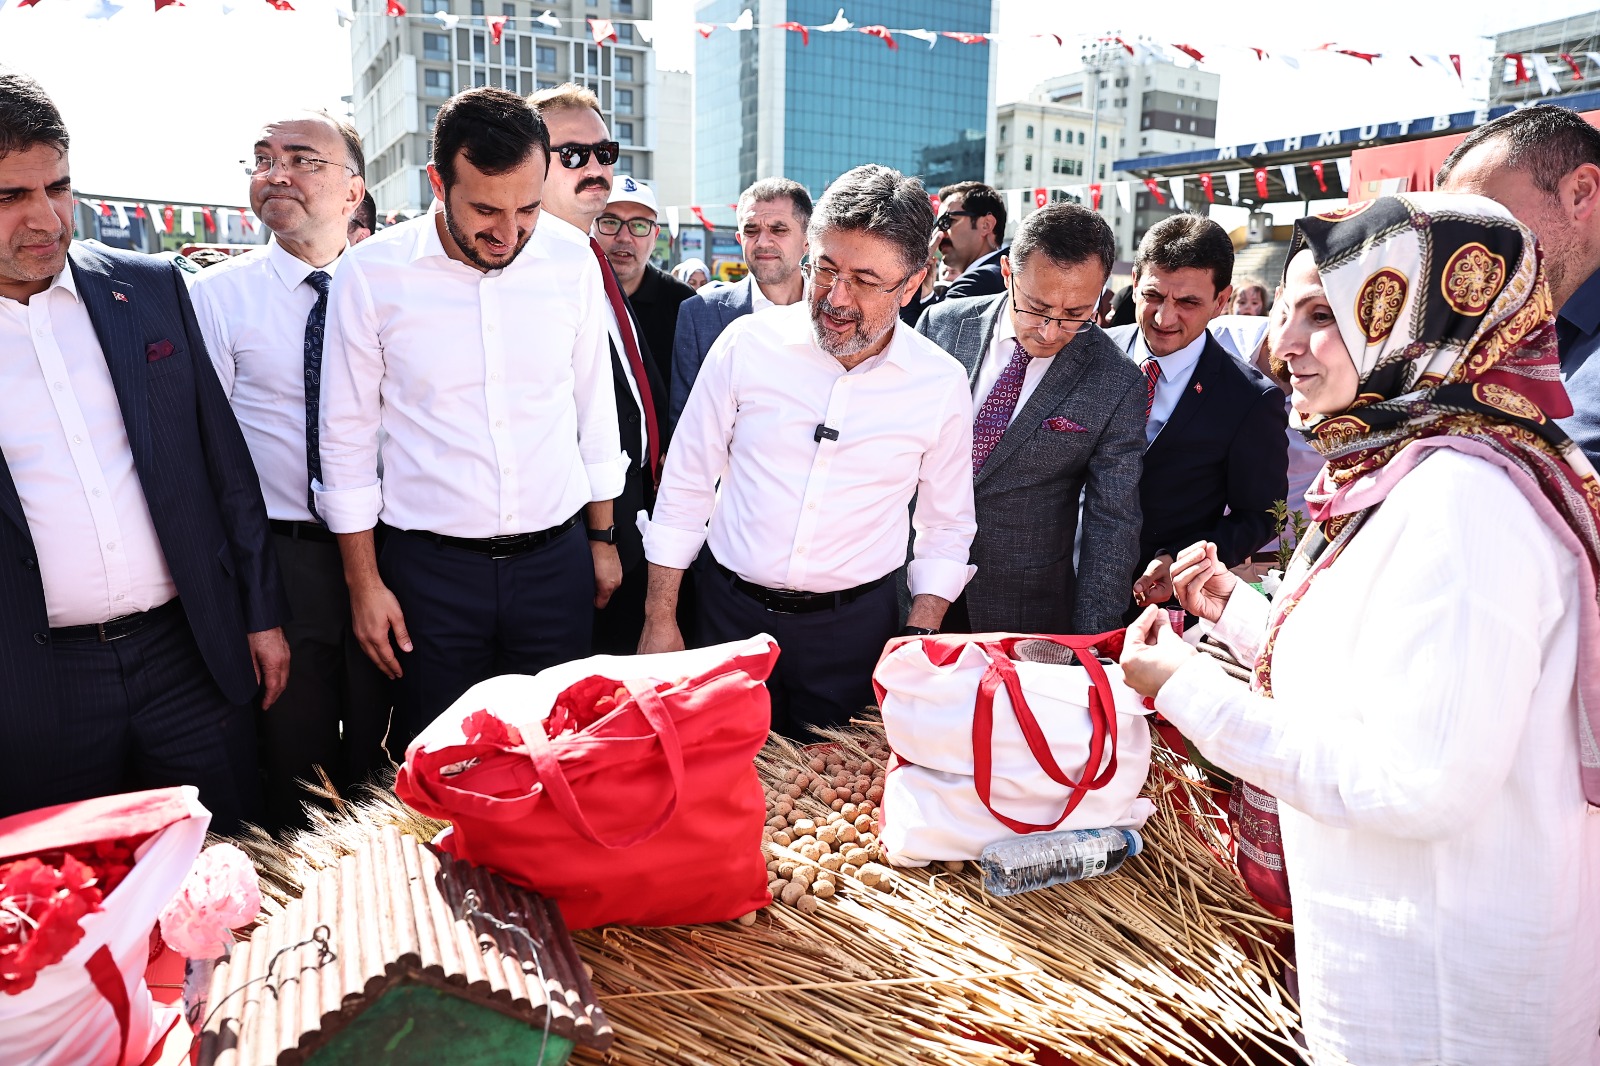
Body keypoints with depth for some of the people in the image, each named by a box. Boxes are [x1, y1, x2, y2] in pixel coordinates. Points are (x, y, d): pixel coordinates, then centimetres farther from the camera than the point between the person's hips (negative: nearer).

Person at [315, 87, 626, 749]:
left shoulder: (573, 265, -1)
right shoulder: (371, 274, -7)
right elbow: (347, 438, -1)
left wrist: (602, 539, 11)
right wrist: (363, 583, -1)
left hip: (557, 562, 2)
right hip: (430, 570, -1)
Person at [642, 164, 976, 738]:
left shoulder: (942, 384, -5)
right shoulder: (748, 342, -7)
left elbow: (946, 528, 6)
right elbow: (686, 486, 0)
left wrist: (917, 646, -3)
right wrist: (660, 621, 0)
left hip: (855, 626, 0)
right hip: (732, 612, 1)